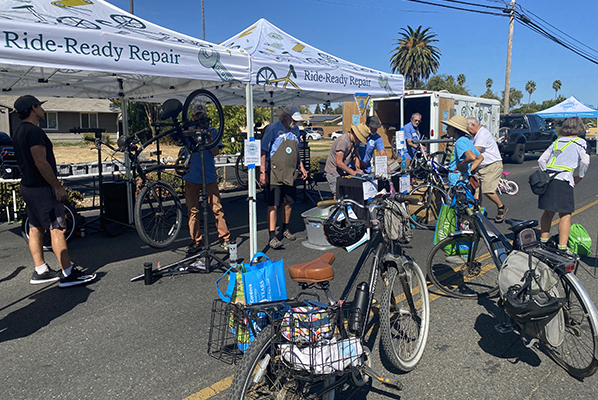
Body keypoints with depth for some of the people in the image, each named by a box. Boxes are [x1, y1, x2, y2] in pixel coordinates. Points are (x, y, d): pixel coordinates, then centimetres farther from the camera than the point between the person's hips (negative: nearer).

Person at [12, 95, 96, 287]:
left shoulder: (19, 132, 15)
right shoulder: (34, 131, -17)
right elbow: (41, 163, -23)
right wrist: (58, 187, -20)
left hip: (28, 187, 11)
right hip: (42, 188, -10)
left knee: (36, 228, 13)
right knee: (57, 229, -9)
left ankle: (40, 271, 20)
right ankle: (68, 274, -8)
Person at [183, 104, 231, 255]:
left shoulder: (212, 131, 8)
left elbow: (215, 152, 0)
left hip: (209, 176, -1)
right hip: (191, 176, 1)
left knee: (217, 208, -4)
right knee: (192, 210, 3)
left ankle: (224, 238, 7)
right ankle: (196, 241, 14)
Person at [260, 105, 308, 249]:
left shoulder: (295, 130, 12)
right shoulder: (273, 128, -9)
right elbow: (263, 151, -10)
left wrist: (301, 166, 19)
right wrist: (262, 172, -14)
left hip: (290, 174, 7)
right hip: (274, 174, -7)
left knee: (289, 203, 15)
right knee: (273, 205, -8)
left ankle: (285, 229, 33)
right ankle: (272, 237, -5)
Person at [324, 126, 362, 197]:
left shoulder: (354, 141, 3)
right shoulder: (343, 141, -24)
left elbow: (355, 156, 15)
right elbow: (339, 162, -26)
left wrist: (358, 169, -3)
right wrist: (353, 172, -25)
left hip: (343, 172, 8)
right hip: (334, 172, -8)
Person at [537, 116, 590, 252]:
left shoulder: (556, 142, 20)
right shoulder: (580, 142, 7)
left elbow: (541, 160, 17)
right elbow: (585, 162, -5)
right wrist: (578, 178, 7)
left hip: (546, 178, 5)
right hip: (563, 180, -5)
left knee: (548, 212, 16)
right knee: (565, 215, -1)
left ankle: (543, 241, 22)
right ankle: (562, 247, -4)